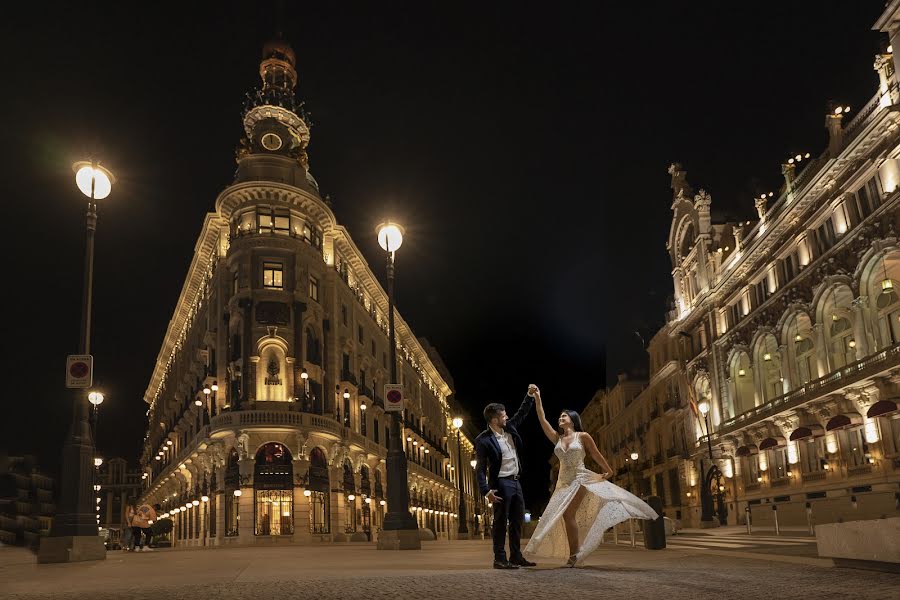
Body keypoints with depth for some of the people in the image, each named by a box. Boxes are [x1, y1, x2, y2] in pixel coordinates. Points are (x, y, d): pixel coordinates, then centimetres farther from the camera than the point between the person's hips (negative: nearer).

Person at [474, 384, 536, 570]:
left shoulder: (510, 428, 6)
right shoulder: (483, 440, -14)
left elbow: (522, 413, 21)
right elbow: (480, 468, -14)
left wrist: (529, 395, 9)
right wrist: (486, 491, -22)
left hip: (516, 482, 8)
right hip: (501, 483, -8)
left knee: (517, 521, 12)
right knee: (500, 522, -3)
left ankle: (516, 557, 21)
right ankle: (499, 559, 4)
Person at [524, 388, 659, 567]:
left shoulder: (583, 436, -3)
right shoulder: (557, 438, 8)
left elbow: (596, 455, 7)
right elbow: (542, 420, 1)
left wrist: (608, 471, 15)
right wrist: (537, 399, -3)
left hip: (580, 479, -5)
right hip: (563, 482, 5)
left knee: (568, 514, -16)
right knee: (567, 516, 2)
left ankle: (574, 554, -10)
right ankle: (574, 554, 10)